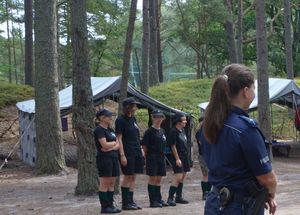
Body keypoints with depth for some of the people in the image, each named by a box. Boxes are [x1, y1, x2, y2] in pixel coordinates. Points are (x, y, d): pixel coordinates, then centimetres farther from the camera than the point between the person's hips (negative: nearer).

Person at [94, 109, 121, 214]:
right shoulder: (99, 130, -10)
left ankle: (110, 205, 14)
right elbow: (104, 144, -20)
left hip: (113, 157, 9)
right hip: (104, 158, -9)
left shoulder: (110, 130, 17)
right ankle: (104, 207, -1)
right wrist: (114, 143, -1)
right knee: (104, 183, -4)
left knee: (112, 183, 9)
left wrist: (111, 147, -10)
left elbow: (118, 145, 11)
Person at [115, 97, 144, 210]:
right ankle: (125, 203, 3)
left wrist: (141, 150, 15)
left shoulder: (133, 119, 13)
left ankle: (130, 201, 13)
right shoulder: (120, 120, -9)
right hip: (127, 153, -7)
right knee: (127, 176, -3)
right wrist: (122, 155, -17)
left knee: (133, 177, 8)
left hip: (136, 153, 7)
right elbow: (119, 138, -13)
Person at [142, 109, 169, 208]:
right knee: (152, 178, -3)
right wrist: (147, 155, -5)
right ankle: (153, 201, 1)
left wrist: (162, 154, 14)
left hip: (161, 158, 7)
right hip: (152, 158, -6)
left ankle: (158, 199, 17)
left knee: (158, 179, 11)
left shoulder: (162, 131, 12)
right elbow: (144, 145, -9)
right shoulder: (149, 131, -9)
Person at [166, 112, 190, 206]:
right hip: (177, 156, -9)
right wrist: (177, 159, -18)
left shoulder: (182, 130, 12)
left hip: (184, 156, 9)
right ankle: (170, 198, -14)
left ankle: (179, 197, 22)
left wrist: (186, 156, 19)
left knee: (182, 177, 13)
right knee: (178, 176, -15)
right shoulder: (173, 131, -14)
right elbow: (173, 146, -16)